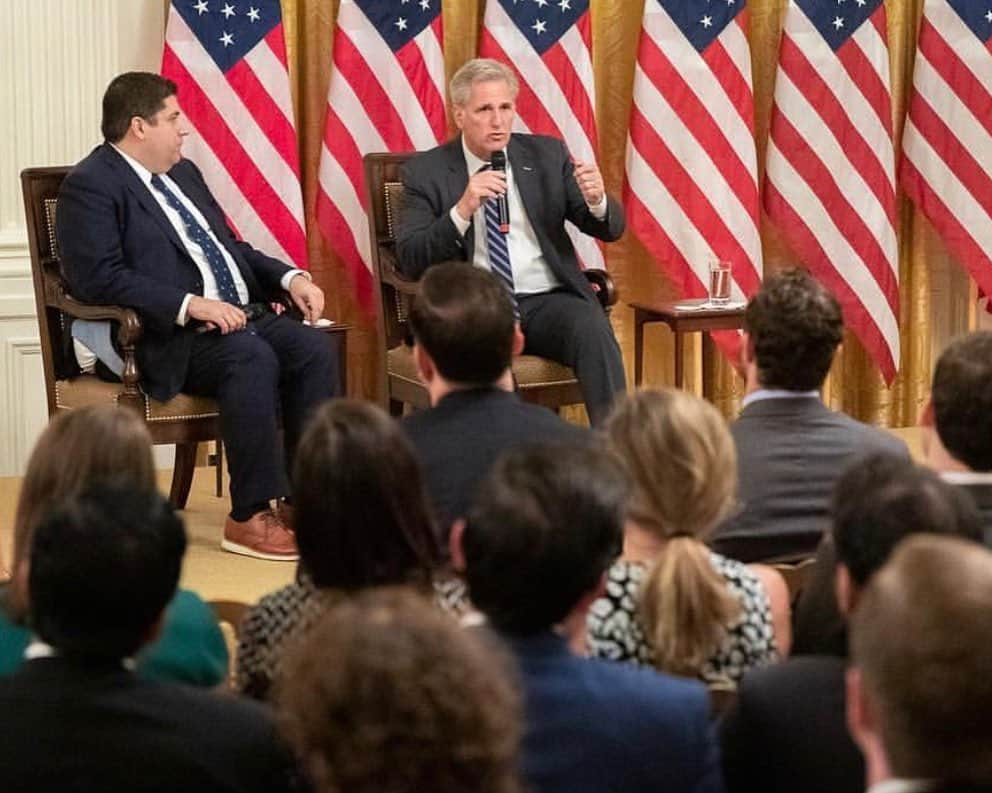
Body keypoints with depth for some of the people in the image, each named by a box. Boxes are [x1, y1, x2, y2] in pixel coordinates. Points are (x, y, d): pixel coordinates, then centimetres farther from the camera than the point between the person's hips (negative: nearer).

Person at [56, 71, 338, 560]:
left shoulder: (182, 173, 21)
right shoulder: (91, 186, -6)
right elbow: (98, 277, -18)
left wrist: (290, 278, 9)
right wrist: (189, 304, -24)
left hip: (241, 315, 8)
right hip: (171, 337, -8)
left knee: (314, 349, -18)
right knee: (252, 357, -33)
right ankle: (250, 518, -27)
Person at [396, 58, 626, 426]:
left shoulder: (547, 155, 12)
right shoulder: (426, 172, 6)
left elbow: (611, 229, 10)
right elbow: (410, 261, -5)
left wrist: (597, 201, -15)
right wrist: (462, 210, -21)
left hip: (548, 301, 2)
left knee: (594, 330, -30)